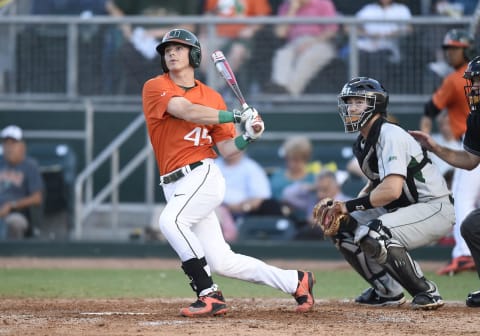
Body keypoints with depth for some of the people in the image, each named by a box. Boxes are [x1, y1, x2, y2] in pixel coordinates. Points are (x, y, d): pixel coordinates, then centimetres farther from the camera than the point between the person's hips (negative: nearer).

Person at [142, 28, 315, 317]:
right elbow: (188, 111, -13)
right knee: (222, 262, 2)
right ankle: (296, 281, 17)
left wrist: (249, 137, -10)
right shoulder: (155, 88, 3)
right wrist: (237, 116, -12)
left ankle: (209, 295, -30)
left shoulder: (212, 97, 8)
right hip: (175, 185, 2)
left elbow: (226, 149, 9)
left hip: (203, 175, -2)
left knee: (171, 220, -32)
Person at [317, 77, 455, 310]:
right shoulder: (363, 143, 8)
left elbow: (391, 190, -32)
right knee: (343, 229, 6)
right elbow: (376, 183, 19)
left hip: (435, 209, -10)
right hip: (401, 209, 10)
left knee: (373, 235, -30)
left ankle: (427, 293, -17)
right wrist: (341, 211, 3)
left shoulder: (390, 136, -21)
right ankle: (388, 292, 13)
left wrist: (349, 206, -22)